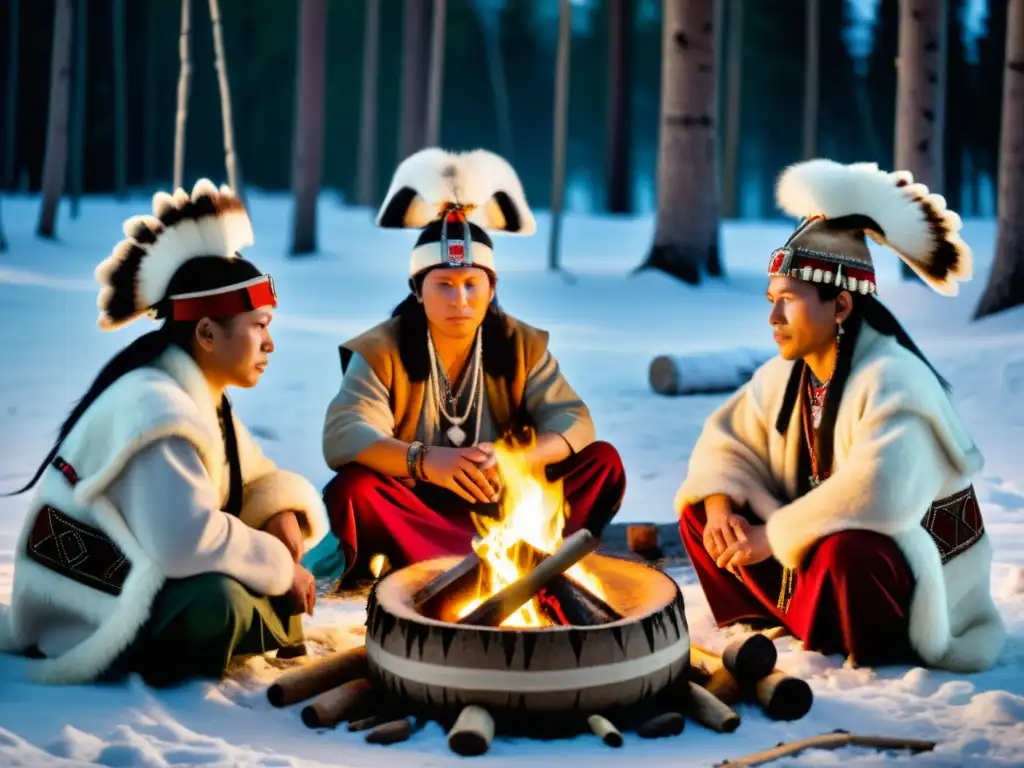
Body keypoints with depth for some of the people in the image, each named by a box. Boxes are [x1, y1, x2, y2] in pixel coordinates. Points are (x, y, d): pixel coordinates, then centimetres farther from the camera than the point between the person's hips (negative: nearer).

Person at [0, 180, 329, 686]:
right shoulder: (153, 407, -24)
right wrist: (281, 565, -22)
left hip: (137, 578, 11)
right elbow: (189, 540, -37)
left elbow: (257, 478, 16)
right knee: (217, 600, -36)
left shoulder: (200, 398, 7)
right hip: (90, 611, -11)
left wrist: (281, 513, -7)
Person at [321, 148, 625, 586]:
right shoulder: (380, 351, -9)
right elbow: (343, 436, -23)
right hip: (416, 510, -2)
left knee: (603, 462, -14)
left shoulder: (523, 345, 0)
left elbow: (573, 420, -9)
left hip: (502, 508, 3)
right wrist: (424, 461, -43)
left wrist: (517, 458, -32)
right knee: (351, 491, -34)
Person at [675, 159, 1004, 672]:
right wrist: (720, 506, -16)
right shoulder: (785, 375, -1)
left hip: (909, 578, -8)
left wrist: (773, 536, -31)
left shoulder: (894, 382, -27)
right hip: (816, 552, 8)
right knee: (700, 510, 1)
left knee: (843, 548, -40)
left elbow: (876, 497, -41)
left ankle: (872, 659, -10)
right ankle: (788, 628, 3)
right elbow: (726, 441, 7)